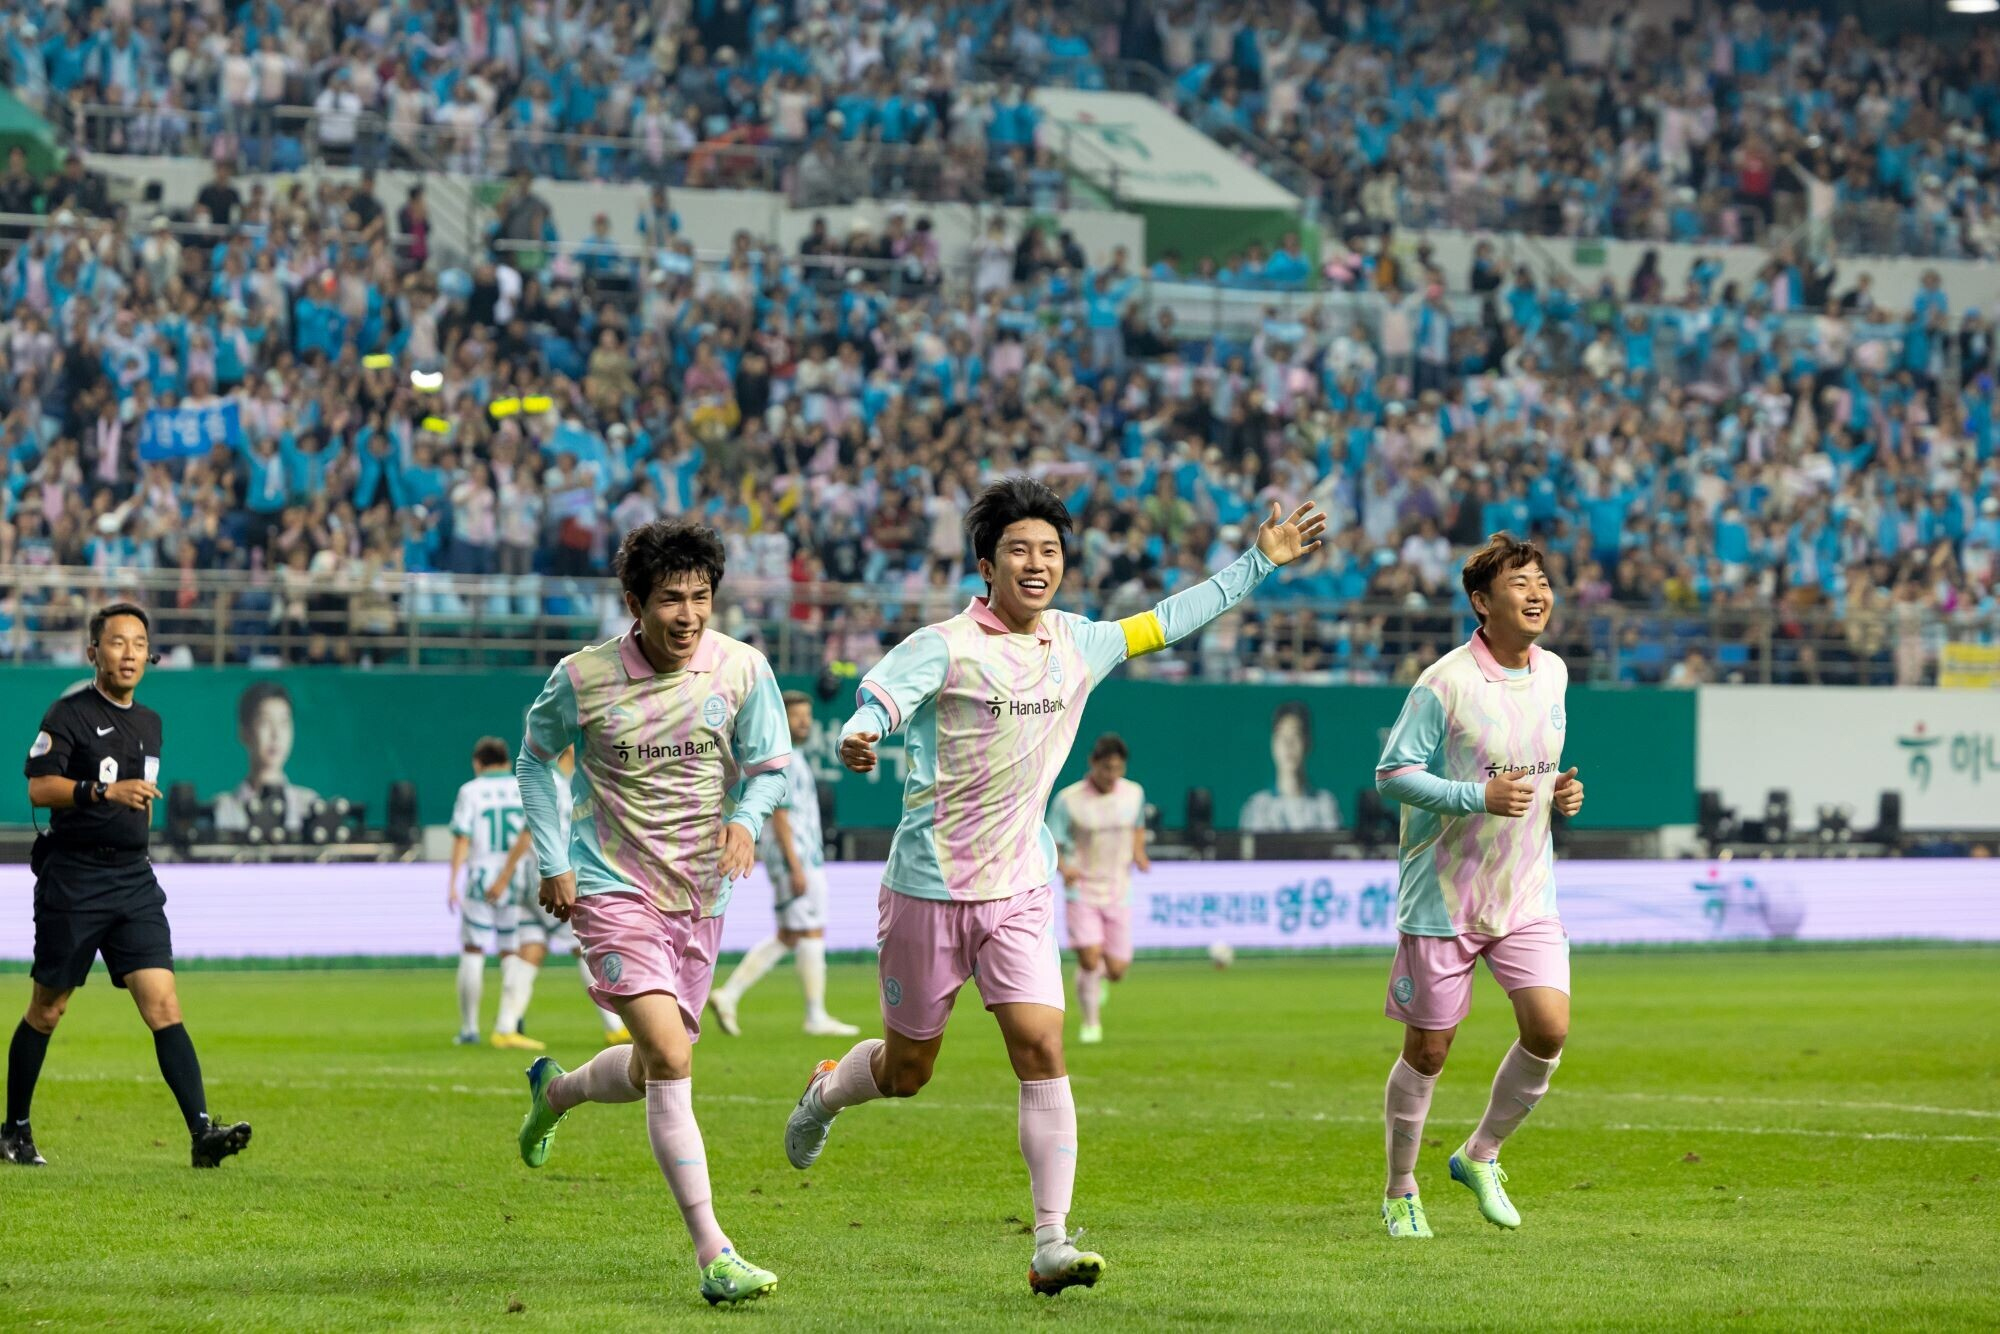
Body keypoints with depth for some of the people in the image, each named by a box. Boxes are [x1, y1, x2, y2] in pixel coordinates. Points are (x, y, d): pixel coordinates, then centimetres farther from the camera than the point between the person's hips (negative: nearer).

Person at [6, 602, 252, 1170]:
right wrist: (104, 792, -27)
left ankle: (202, 1131, -18)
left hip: (133, 878, 5)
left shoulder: (149, 724, 15)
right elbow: (37, 787, -17)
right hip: (73, 879, -5)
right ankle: (15, 1129, 21)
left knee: (163, 1005, -8)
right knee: (46, 1010, 6)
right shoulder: (69, 714, -6)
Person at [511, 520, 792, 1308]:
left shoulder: (742, 671, -7)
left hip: (699, 894, 4)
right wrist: (553, 863, 1)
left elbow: (768, 766, 4)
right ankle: (712, 1255, -22)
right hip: (612, 888, -4)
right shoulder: (582, 679, -10)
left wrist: (746, 817, -18)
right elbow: (536, 759, 8)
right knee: (671, 1059, -21)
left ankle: (554, 1092, 50)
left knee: (650, 1075, 15)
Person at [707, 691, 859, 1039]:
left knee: (787, 938, 11)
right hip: (794, 859, -10)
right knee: (811, 934, -6)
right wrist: (796, 868, -22)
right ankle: (816, 1017, -3)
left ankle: (728, 995, 9)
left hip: (806, 862, 10)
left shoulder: (795, 760, 19)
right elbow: (780, 815, -18)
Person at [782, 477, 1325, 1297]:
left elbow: (1166, 622, 19)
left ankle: (1051, 1245, -14)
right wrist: (859, 739, -49)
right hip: (930, 887, -4)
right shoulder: (944, 648, -12)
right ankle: (825, 1093, 45)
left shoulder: (1079, 646, 5)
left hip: (1020, 890, 4)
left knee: (1042, 1051, -13)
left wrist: (1258, 562, 19)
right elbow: (878, 699, -25)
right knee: (906, 1069, 9)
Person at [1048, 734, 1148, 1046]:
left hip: (1118, 894, 3)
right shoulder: (1068, 800, -11)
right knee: (1089, 960, -17)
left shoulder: (1134, 793, 0)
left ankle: (1099, 978, 39)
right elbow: (1050, 845, -8)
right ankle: (1090, 1023, 6)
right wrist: (1064, 868, -28)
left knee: (1116, 971, 1)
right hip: (1081, 892, -3)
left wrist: (1138, 853, -1)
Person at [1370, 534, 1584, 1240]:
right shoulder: (1445, 683, -14)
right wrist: (1479, 796, -24)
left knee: (1550, 1028, -11)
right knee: (1427, 1050, 3)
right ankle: (1400, 1192, 23)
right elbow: (1392, 773, -13)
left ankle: (1480, 1156, 12)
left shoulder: (1553, 674, 6)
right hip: (1444, 897, -5)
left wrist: (1558, 792, 1)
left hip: (1527, 894, 5)